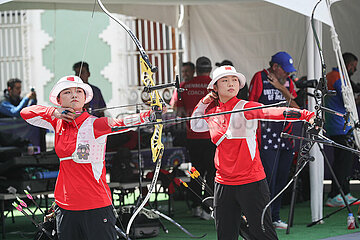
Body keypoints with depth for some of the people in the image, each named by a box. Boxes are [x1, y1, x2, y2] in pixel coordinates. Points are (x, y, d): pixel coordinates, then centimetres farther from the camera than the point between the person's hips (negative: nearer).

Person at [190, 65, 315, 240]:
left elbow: (272, 112, -25)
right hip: (223, 184, 5)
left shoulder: (245, 108, -8)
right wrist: (204, 103, 13)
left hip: (251, 182, -5)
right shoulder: (211, 112, 8)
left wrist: (305, 115, -41)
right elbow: (195, 125, 29)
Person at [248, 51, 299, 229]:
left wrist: (281, 87, -4)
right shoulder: (260, 78, -1)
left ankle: (275, 218, 17)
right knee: (268, 177, -11)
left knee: (281, 178, 8)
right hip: (267, 136, -6)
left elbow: (295, 106, 6)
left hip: (286, 137, 6)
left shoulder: (287, 82, 16)